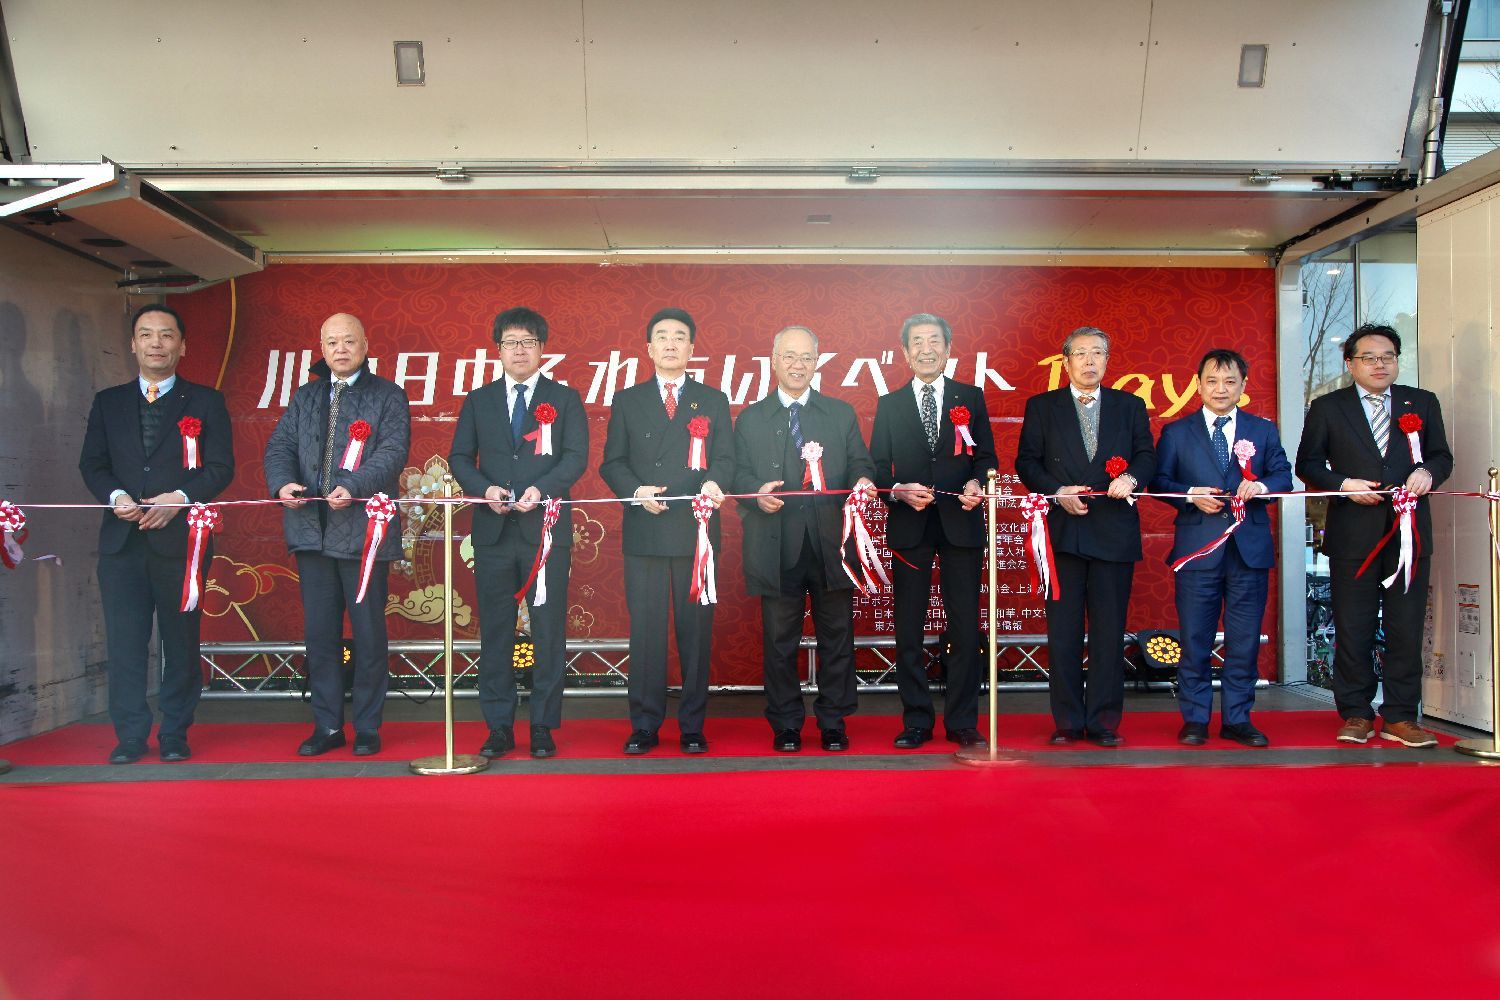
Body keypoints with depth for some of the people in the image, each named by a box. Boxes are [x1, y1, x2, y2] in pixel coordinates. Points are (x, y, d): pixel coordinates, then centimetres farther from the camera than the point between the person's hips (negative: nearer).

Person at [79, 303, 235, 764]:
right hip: (122, 540, 2)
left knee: (181, 639, 3)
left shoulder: (206, 402, 6)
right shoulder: (108, 402, 15)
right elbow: (91, 464, 10)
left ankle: (175, 735, 13)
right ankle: (131, 735, 11)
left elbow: (220, 467, -1)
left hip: (180, 538, -2)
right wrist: (115, 496, -9)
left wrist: (179, 497, -16)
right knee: (124, 641, 2)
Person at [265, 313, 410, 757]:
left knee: (369, 633, 3)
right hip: (312, 531, 5)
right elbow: (279, 446, 10)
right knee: (319, 632, 10)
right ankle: (326, 725, 21)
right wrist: (282, 483, -12)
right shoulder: (305, 397, 17)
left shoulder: (388, 396, 2)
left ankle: (367, 728, 14)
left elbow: (393, 450, -11)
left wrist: (354, 487, -27)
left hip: (364, 529, -4)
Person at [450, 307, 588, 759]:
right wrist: (484, 489, -9)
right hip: (493, 530, 2)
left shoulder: (565, 399, 8)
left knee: (549, 630, 0)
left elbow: (576, 456, -2)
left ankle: (543, 727, 9)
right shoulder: (478, 401, 14)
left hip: (546, 529, -2)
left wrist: (542, 488, -18)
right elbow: (460, 457, 10)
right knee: (495, 631, 4)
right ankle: (499, 728, 12)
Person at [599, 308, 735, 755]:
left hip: (696, 529, 0)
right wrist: (636, 491, -12)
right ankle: (644, 725, 12)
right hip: (644, 531, 0)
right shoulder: (627, 401, 12)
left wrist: (714, 481, -18)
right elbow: (612, 462, 8)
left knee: (696, 629, 3)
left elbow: (726, 457, 4)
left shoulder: (713, 400, 12)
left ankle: (692, 726, 12)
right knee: (645, 630, 2)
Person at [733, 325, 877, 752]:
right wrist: (757, 492, -17)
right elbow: (739, 474, 4)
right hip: (776, 548, -1)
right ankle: (785, 725, 18)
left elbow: (860, 463, 8)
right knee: (779, 640, 5)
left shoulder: (841, 414, 14)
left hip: (831, 544, 1)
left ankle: (834, 721, 18)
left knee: (837, 636, 6)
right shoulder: (750, 419, 11)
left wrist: (863, 481, -14)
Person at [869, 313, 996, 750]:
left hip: (961, 523, 0)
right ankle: (916, 722, 13)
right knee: (909, 630, 4)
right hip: (909, 528, 1)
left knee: (966, 628, 2)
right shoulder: (889, 405, 10)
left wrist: (976, 482, -13)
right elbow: (877, 467, 6)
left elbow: (987, 457, 7)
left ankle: (963, 722, 11)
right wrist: (899, 491, -14)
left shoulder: (971, 398, 10)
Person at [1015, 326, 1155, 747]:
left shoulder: (1130, 406, 13)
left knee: (1109, 631, 3)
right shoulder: (1041, 407, 9)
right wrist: (1058, 491, -11)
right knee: (1063, 632, 2)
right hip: (1063, 532, -1)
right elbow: (1026, 462, 4)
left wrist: (1132, 477, -14)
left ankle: (1104, 721, 11)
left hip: (1114, 532, 1)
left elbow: (1147, 455, 8)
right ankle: (1068, 722, 9)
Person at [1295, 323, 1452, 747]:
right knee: (1352, 628, 3)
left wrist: (1428, 472, -9)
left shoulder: (1423, 403, 12)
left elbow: (1442, 455, 13)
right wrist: (1343, 484, -12)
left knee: (1406, 628, 3)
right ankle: (1356, 715, 13)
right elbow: (1307, 464, 5)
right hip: (1353, 533, -2)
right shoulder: (1327, 408, 6)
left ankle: (1400, 717, 11)